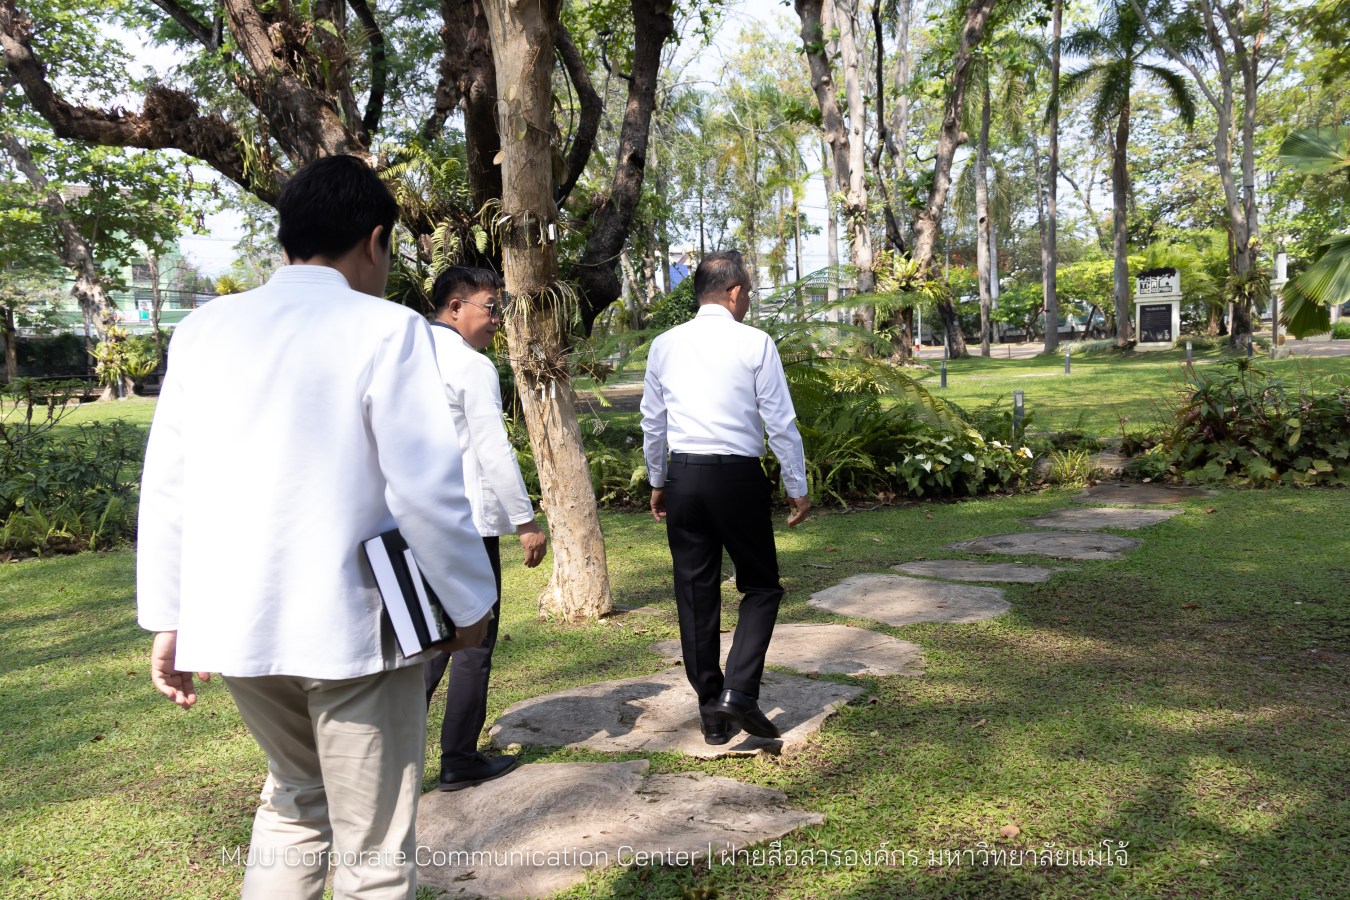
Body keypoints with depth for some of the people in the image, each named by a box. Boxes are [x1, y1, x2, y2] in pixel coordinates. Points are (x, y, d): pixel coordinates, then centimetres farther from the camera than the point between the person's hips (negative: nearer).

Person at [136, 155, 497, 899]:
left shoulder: (205, 329, 5)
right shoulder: (384, 329, -11)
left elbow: (166, 488, 6)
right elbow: (427, 491, -14)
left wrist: (167, 619, 12)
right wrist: (470, 604, -1)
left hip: (233, 624, 6)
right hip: (350, 626, -5)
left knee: (294, 798, 29)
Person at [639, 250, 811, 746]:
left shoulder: (664, 345, 6)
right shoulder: (755, 344, -6)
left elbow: (653, 422, 12)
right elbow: (781, 423, -5)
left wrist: (658, 482, 24)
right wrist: (798, 489, 4)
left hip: (683, 477, 4)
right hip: (738, 478, -3)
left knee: (695, 593, 10)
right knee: (761, 587, 12)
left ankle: (711, 712, 19)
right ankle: (738, 692, -3)